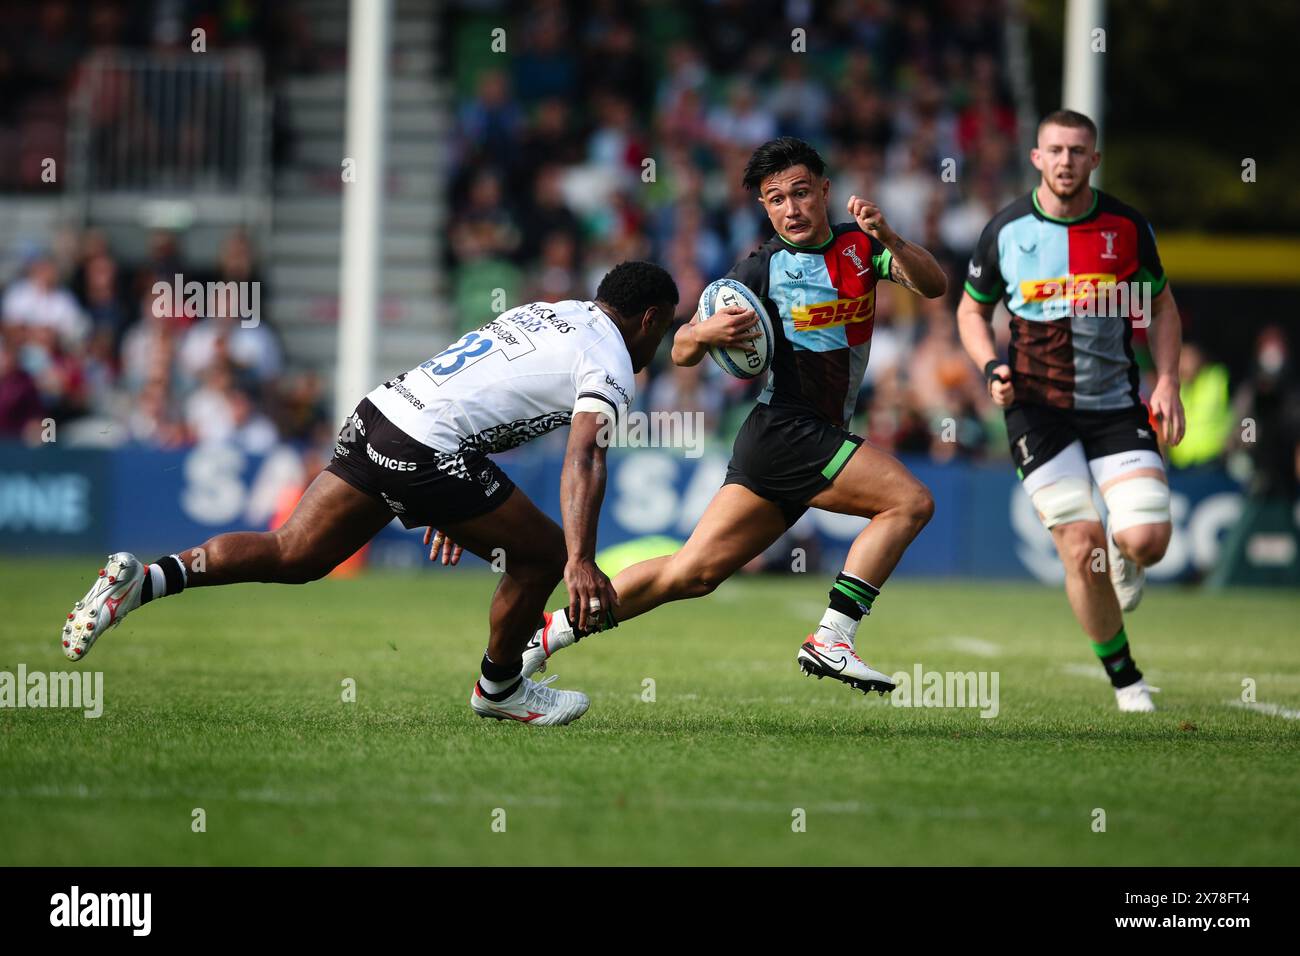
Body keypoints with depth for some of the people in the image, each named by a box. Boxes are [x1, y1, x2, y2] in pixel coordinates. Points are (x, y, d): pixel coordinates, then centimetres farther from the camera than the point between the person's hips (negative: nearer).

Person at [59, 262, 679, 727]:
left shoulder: (547, 310, 25)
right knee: (544, 555, 8)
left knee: (290, 555, 7)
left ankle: (144, 580, -7)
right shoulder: (609, 368, -2)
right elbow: (584, 461, -19)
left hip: (379, 412, 8)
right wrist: (582, 562, -29)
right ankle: (500, 688, 25)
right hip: (430, 450, -8)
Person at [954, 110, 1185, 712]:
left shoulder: (1126, 227, 0)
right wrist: (991, 366, -6)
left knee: (1147, 539, -15)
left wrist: (1167, 383, 1)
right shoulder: (1006, 231, -2)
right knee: (1082, 548, -12)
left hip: (1117, 405, 1)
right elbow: (972, 310, 12)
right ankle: (1124, 678, 6)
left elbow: (1160, 305, 13)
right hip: (1038, 408, -1)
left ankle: (1124, 562, 26)